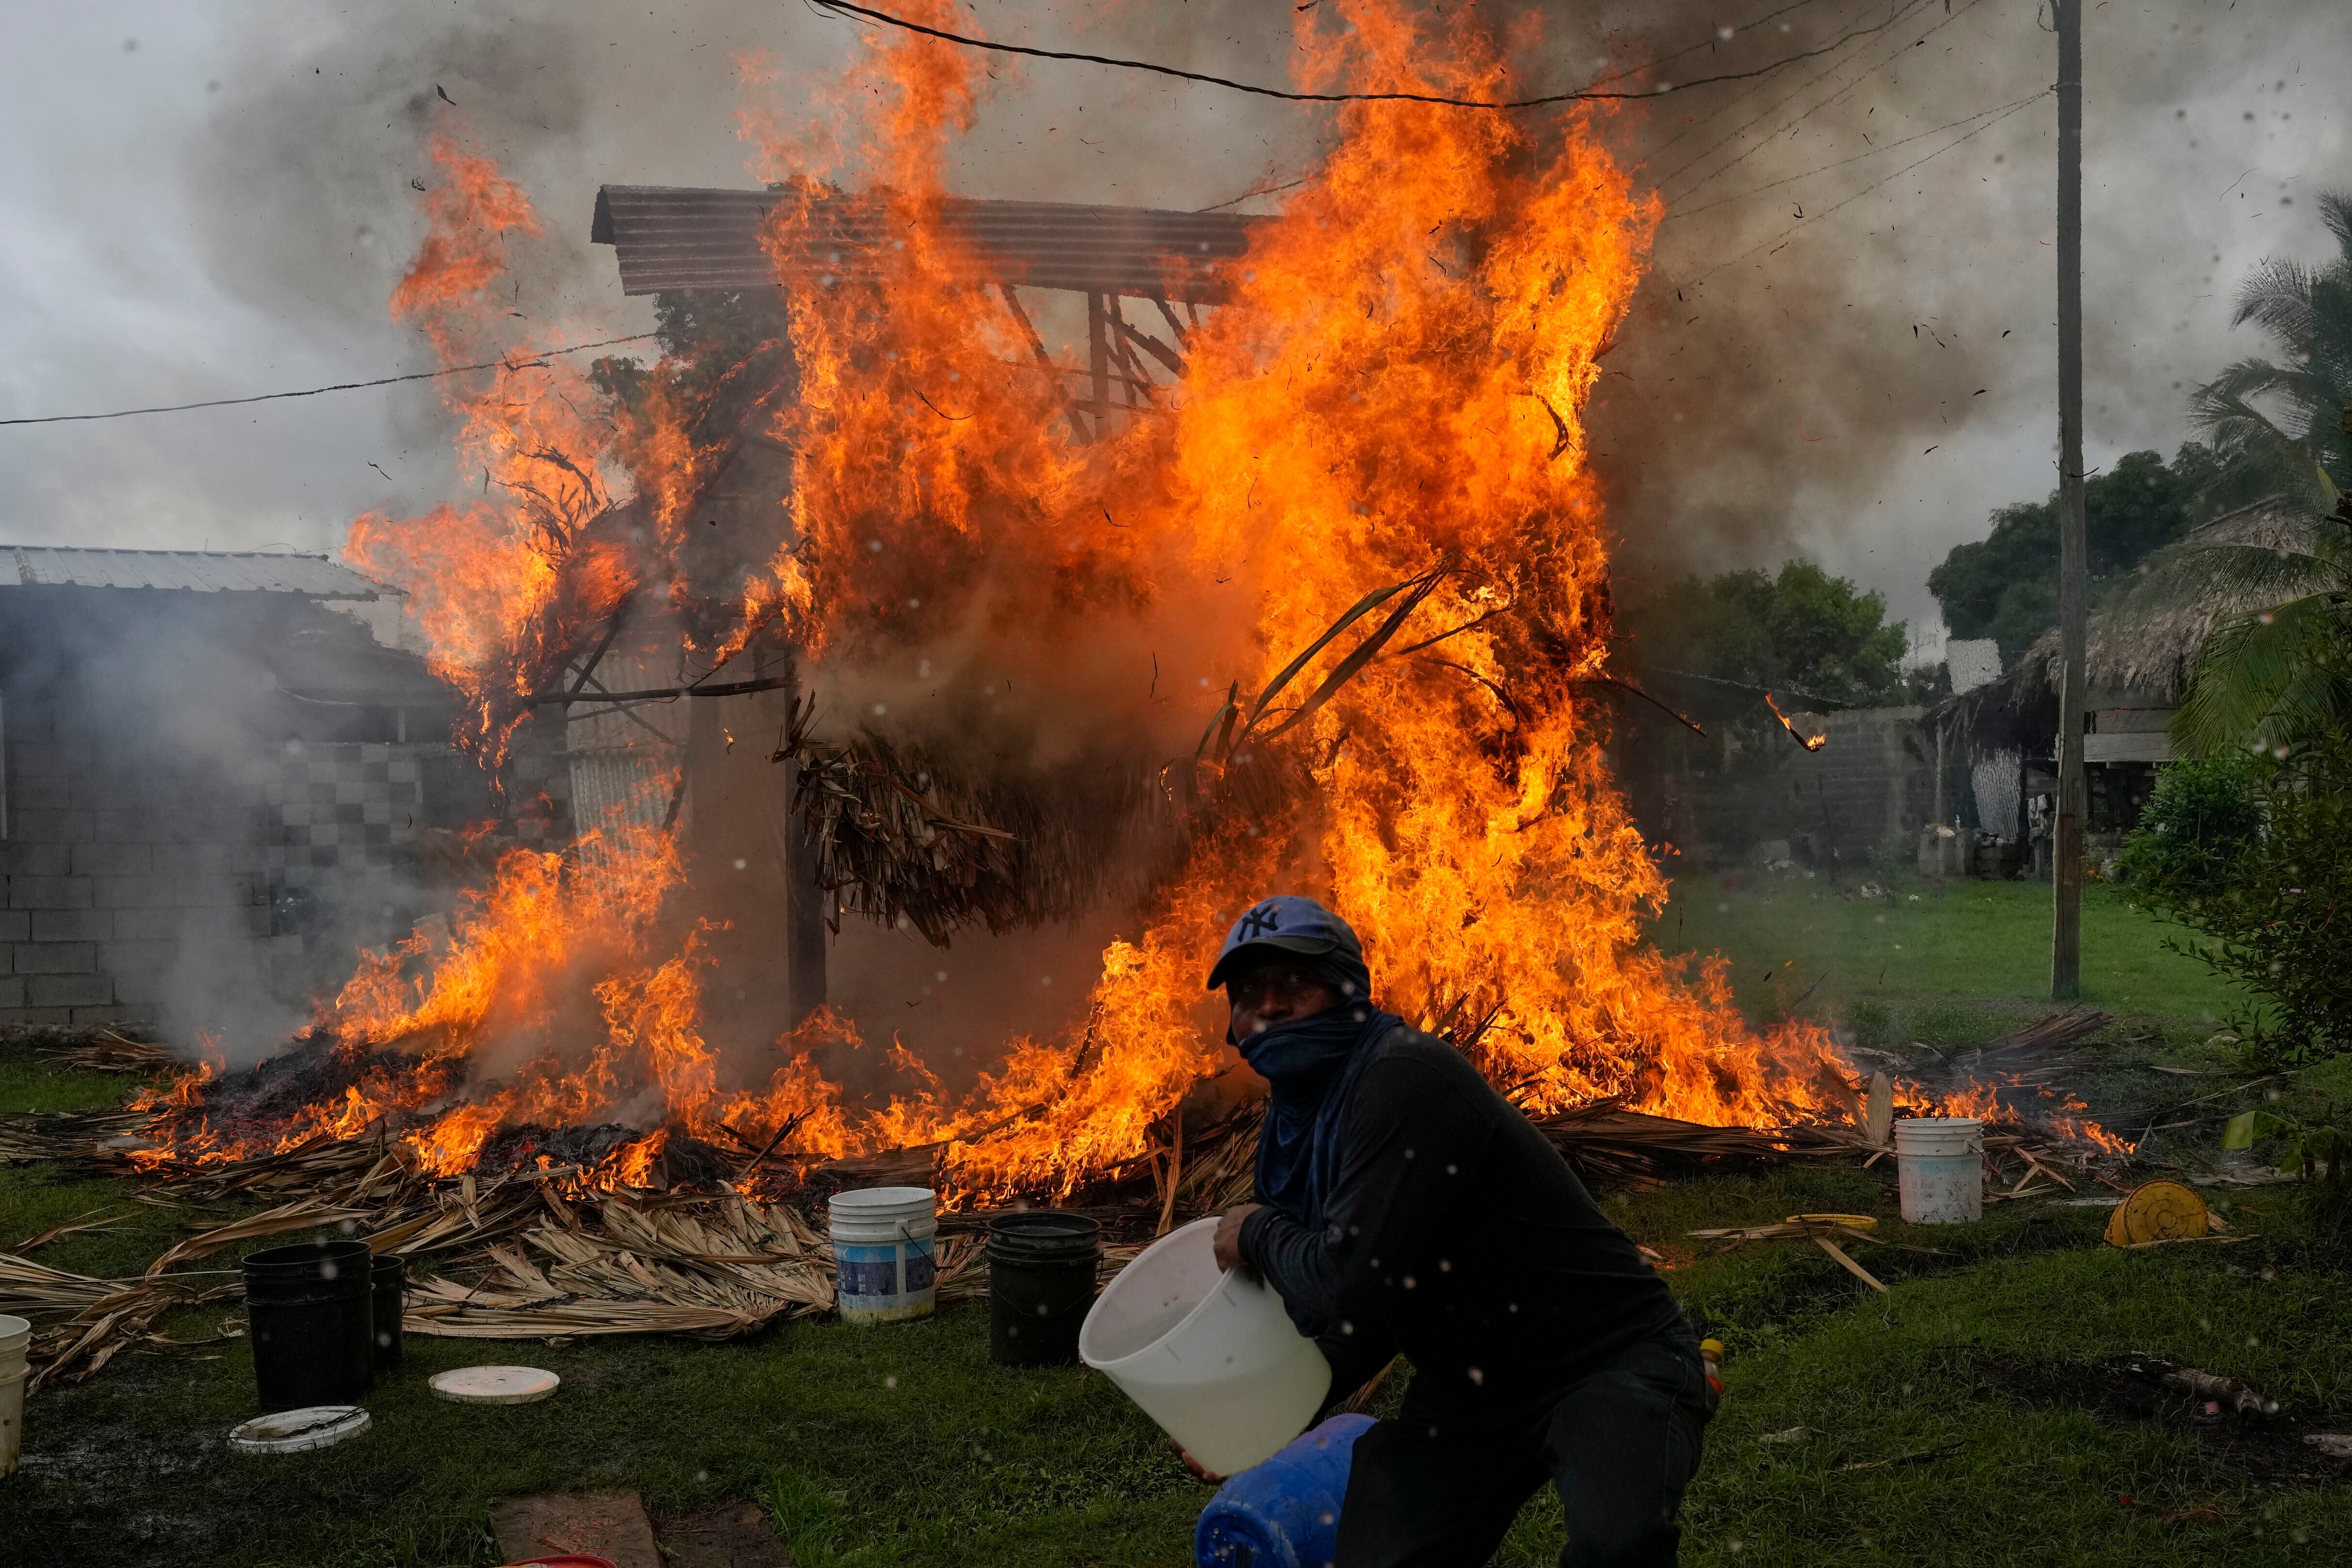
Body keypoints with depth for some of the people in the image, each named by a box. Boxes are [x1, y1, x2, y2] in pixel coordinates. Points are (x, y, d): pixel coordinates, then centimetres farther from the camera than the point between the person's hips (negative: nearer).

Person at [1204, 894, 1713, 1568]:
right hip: (1467, 1392, 8)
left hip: (1609, 1358, -8)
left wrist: (1259, 1234, -10)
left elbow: (1346, 1297, -29)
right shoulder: (1292, 1133, 5)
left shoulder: (1407, 1078, -24)